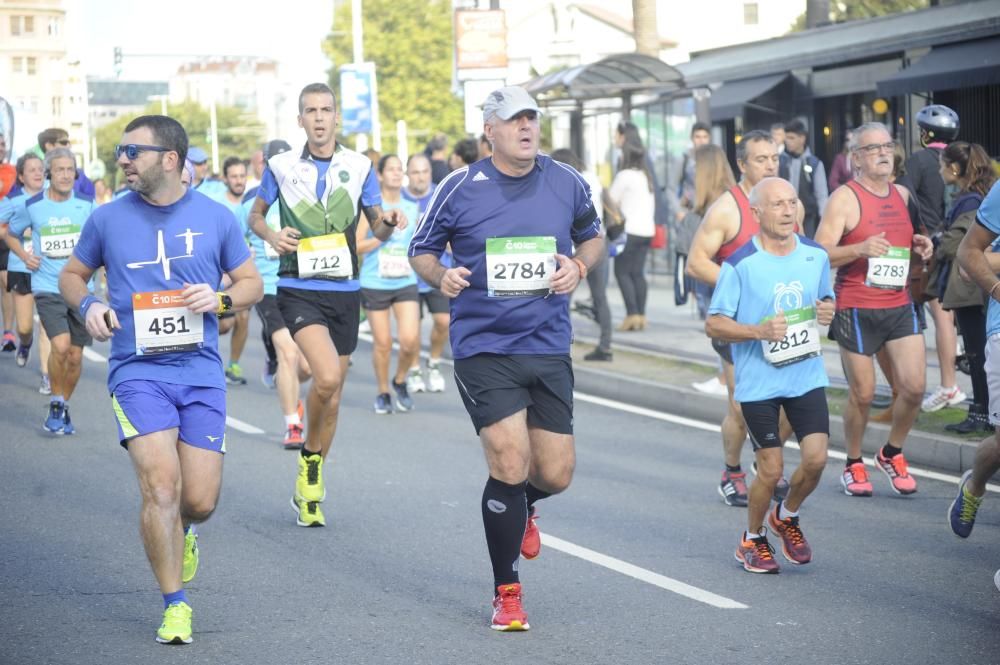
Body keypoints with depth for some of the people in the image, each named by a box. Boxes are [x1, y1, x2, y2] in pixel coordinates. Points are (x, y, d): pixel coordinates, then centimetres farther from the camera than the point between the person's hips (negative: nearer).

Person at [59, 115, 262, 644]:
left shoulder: (214, 218, 4)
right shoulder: (108, 219, 4)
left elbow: (251, 283, 12)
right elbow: (72, 274, 17)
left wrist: (221, 298, -9)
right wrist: (87, 306, -5)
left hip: (201, 369, 1)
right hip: (137, 369, -1)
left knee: (200, 500, -1)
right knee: (160, 483, -17)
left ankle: (180, 531, 38)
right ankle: (175, 606, -4)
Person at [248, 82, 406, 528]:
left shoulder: (359, 166, 5)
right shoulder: (280, 167, 2)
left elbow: (377, 228, 10)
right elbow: (255, 215, 14)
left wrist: (389, 224, -14)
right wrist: (272, 236, -8)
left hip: (345, 291, 3)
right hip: (299, 289, -3)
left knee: (332, 393, 9)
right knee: (327, 378, -25)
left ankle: (310, 487, 25)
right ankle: (309, 463, -2)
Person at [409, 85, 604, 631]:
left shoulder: (568, 184, 3)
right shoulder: (459, 188, -5)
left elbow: (592, 237, 19)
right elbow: (421, 251, 6)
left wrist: (578, 266, -3)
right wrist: (441, 276, -16)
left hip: (548, 347, 3)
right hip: (483, 347, -3)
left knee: (556, 474, 2)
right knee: (510, 463, -13)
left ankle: (522, 507, 43)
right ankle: (506, 593, 4)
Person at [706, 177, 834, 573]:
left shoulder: (816, 255, 3)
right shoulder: (739, 265, -10)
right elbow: (713, 324, -8)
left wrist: (827, 310, -4)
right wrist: (760, 331, -22)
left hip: (806, 373, 4)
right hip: (758, 381, -4)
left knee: (816, 458, -6)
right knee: (771, 470, -1)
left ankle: (786, 517, 24)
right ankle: (752, 539, 25)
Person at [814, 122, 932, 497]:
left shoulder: (902, 195, 12)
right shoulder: (844, 198, -8)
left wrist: (917, 246, 6)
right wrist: (859, 249, -29)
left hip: (899, 306, 5)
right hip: (857, 310, -5)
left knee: (914, 386, -5)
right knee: (862, 393, 1)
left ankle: (892, 454, 19)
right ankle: (853, 465, 21)